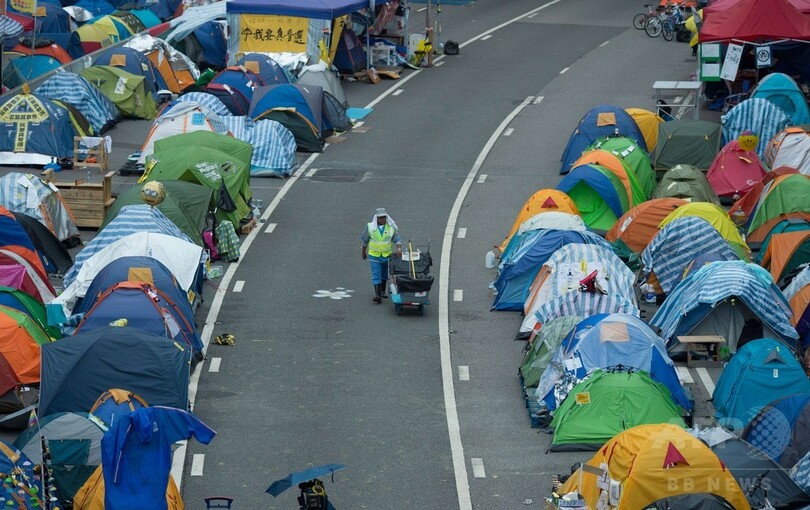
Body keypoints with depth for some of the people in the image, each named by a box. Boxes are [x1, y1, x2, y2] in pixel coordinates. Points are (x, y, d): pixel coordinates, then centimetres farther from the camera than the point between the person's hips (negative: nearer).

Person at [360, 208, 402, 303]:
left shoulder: (391, 227, -7)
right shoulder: (370, 227, -8)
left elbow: (397, 239, -13)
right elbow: (365, 241, 5)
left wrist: (399, 248, -33)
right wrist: (364, 252, 13)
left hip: (387, 255, 2)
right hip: (374, 255, -2)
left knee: (384, 275, 16)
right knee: (376, 275, -10)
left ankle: (382, 292, 35)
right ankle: (378, 295, -17)